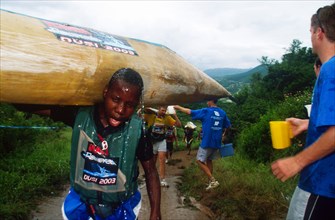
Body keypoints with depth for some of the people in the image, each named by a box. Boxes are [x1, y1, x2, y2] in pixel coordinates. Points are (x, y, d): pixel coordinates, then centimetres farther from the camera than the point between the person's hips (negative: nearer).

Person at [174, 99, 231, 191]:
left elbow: (190, 112, -8)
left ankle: (213, 181, -7)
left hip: (207, 142, -7)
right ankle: (211, 181, 23)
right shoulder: (222, 113, 6)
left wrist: (178, 107, 5)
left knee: (200, 161, 2)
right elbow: (228, 126, 14)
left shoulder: (206, 111, -11)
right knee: (209, 160, 20)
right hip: (217, 142, 7)